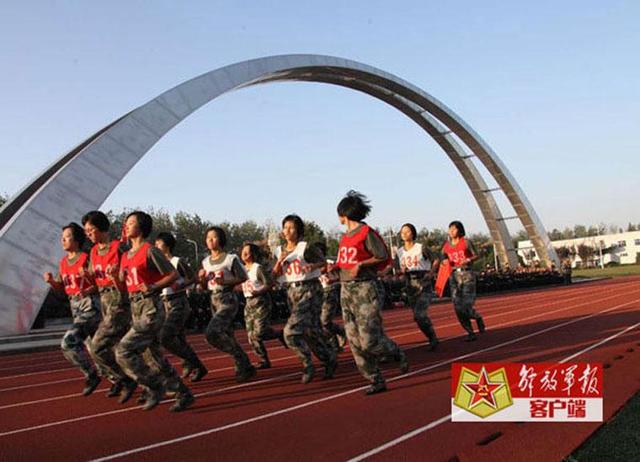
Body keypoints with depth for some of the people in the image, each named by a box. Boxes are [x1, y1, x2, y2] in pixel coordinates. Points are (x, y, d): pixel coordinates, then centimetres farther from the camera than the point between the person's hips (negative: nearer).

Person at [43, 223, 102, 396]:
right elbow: (61, 287, 17)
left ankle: (91, 374, 0)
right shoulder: (63, 262, 9)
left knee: (68, 343, -17)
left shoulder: (86, 259, -12)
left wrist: (88, 290, -29)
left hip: (89, 306, -8)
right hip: (75, 307, 8)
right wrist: (51, 281, -2)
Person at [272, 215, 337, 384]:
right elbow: (274, 275, 10)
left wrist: (313, 266, -20)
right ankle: (329, 359, 29)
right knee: (310, 331, 11)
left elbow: (323, 261, 0)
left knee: (291, 331, -15)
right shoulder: (279, 251, 8)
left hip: (310, 290, -6)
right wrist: (279, 262, -8)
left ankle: (307, 366, 0)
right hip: (292, 292, 6)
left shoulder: (306, 247, -9)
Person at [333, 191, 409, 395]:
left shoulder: (366, 232, -8)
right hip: (346, 290, 8)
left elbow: (383, 257, -8)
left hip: (365, 289, -8)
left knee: (369, 340, -11)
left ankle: (398, 354, 18)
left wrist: (361, 265, -18)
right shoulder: (345, 236, 15)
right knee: (355, 342, 4)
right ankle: (377, 381, 12)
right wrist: (336, 267, 5)